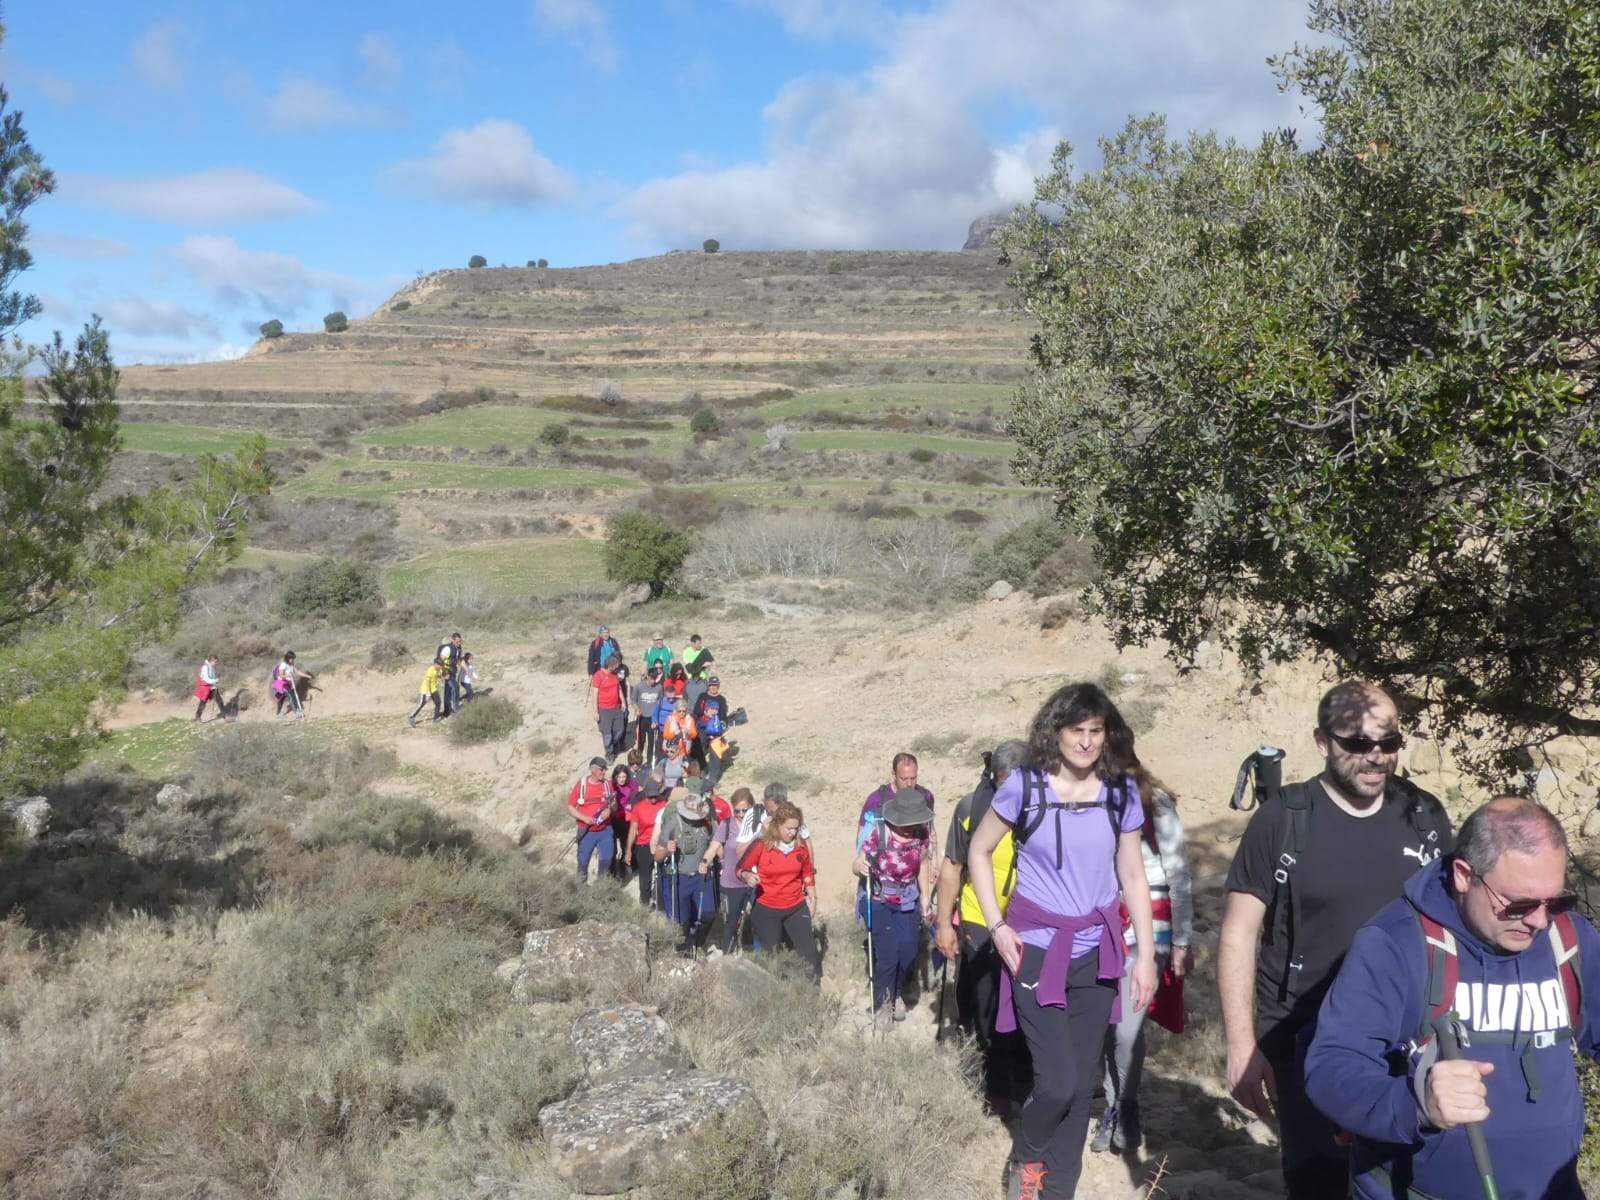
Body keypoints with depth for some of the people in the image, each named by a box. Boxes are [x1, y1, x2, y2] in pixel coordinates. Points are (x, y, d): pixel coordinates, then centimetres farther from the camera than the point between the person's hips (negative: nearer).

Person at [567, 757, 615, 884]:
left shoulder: (608, 784, 1)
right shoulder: (581, 785, -7)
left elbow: (614, 804, 10)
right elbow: (570, 807, -4)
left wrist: (610, 810, -14)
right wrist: (584, 818, -18)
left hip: (605, 830, 2)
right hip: (586, 831, -2)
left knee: (606, 861, 4)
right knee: (583, 862, 4)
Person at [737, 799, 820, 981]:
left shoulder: (801, 847, -2)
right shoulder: (760, 846, -13)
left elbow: (808, 874, 13)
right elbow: (741, 869, -6)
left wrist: (812, 898, 13)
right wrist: (747, 876, -28)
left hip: (796, 908, 2)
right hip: (767, 911, -2)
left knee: (809, 951, -3)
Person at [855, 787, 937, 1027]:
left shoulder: (922, 835, -9)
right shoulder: (879, 833, -22)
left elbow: (923, 867, 5)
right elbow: (858, 863, -18)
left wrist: (926, 900, 4)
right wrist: (861, 867, -42)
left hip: (909, 903, 4)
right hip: (881, 903, -3)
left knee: (909, 952, -1)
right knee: (887, 955, -10)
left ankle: (897, 994, 29)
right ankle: (882, 1005, 11)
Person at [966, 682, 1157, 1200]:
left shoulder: (1121, 791, 0)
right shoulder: (1024, 785, -9)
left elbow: (1133, 876, 6)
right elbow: (979, 852, 2)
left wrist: (1145, 955, 3)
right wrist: (996, 925, -6)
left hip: (1097, 951, 3)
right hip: (1037, 947, -3)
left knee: (1082, 1083, 7)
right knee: (1058, 1081, -8)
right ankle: (1025, 1158, 23)